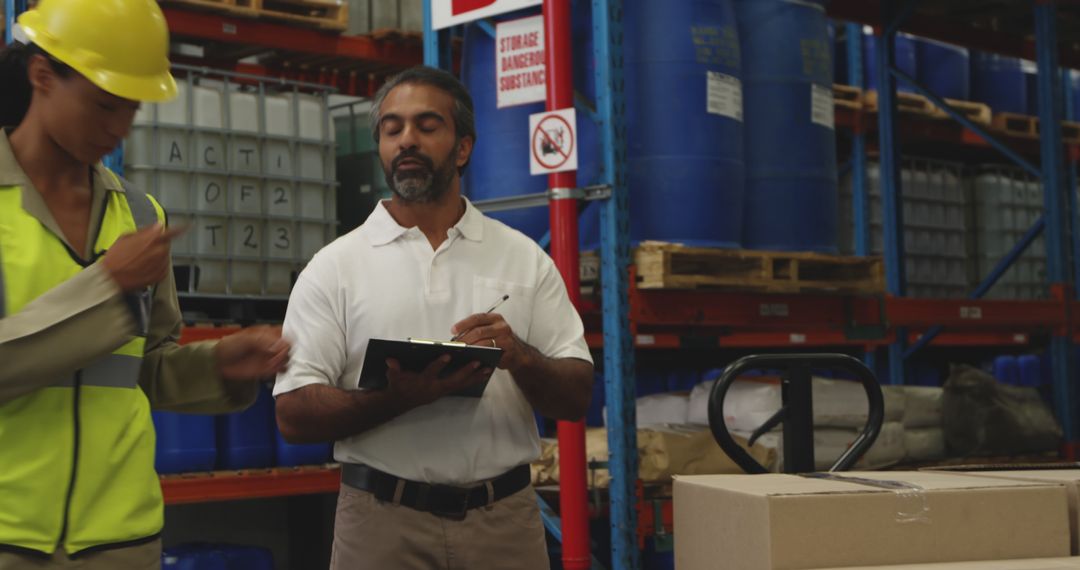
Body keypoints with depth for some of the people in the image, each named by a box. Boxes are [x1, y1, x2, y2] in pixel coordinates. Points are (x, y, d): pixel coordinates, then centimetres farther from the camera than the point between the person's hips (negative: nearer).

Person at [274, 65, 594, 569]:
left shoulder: (525, 259, 6)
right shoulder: (334, 267, 2)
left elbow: (576, 397, 5)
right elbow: (294, 413, -5)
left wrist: (520, 357, -15)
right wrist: (397, 398, -20)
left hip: (506, 520, 2)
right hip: (382, 522, -1)